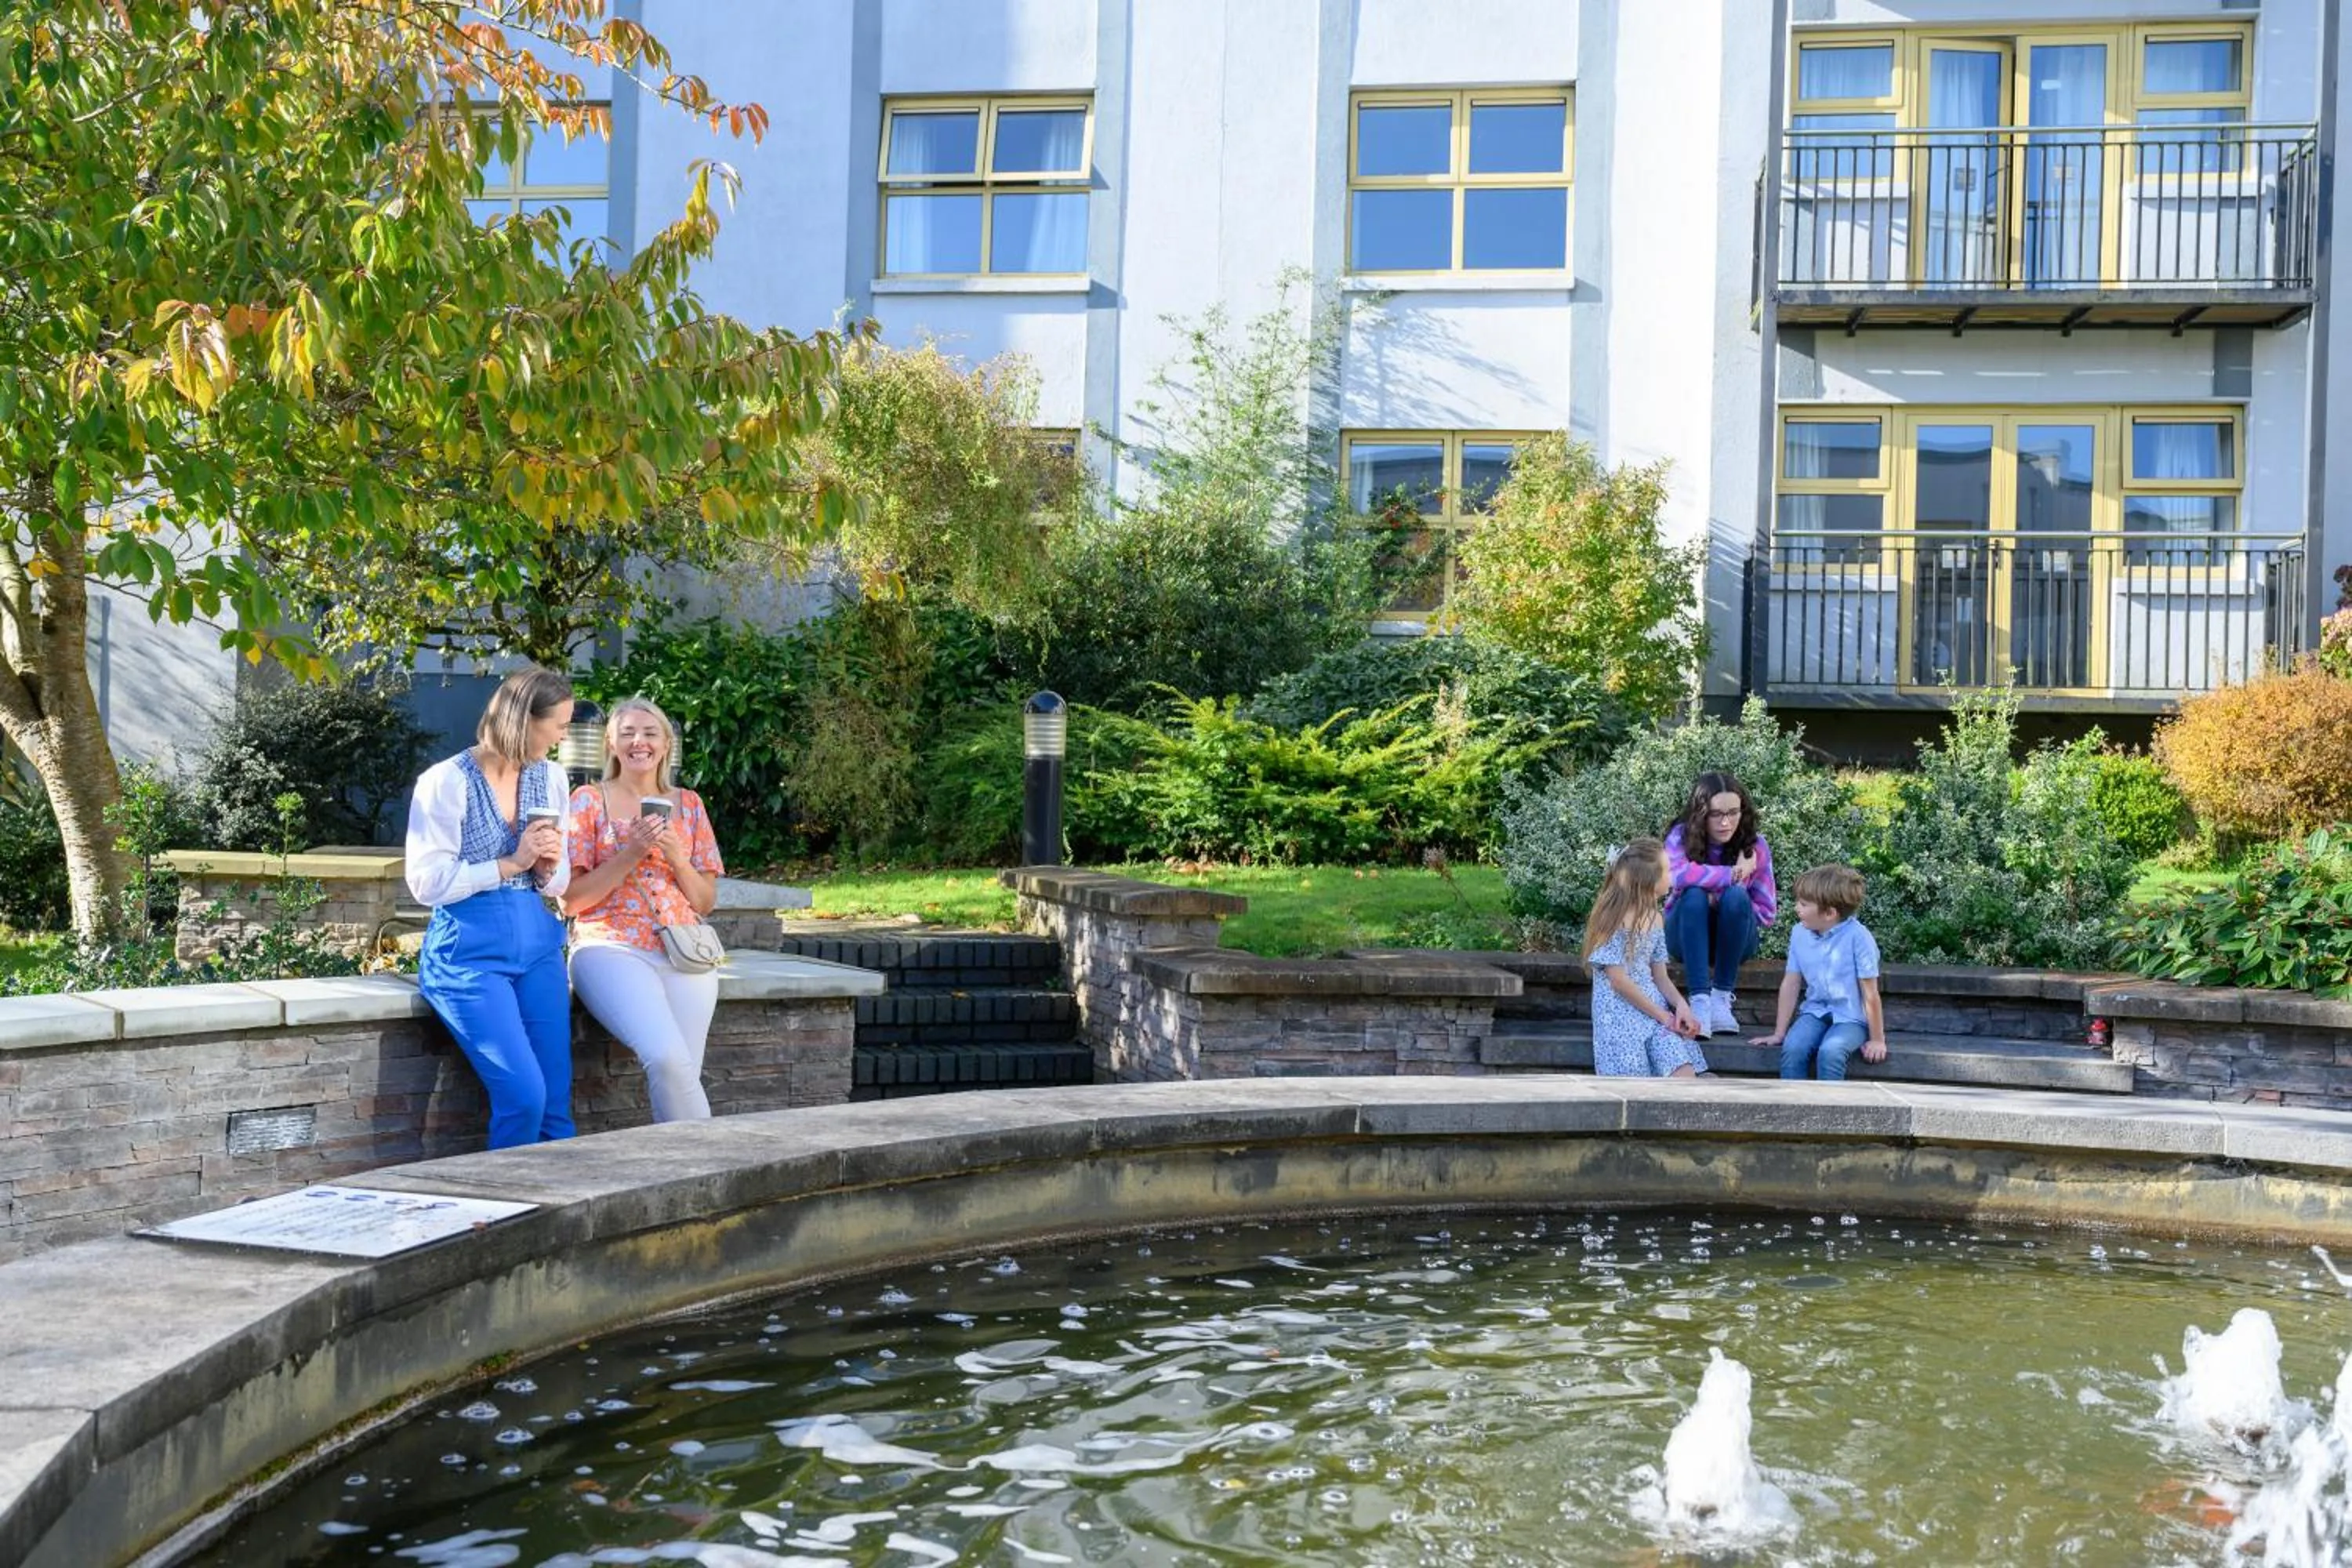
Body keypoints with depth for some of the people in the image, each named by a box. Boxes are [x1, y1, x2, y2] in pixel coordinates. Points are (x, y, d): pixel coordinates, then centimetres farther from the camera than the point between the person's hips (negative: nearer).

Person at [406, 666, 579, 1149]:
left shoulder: (550, 778, 10)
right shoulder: (447, 782, -8)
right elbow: (427, 882, -12)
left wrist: (549, 869, -6)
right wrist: (511, 863, -15)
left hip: (539, 946, 6)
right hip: (470, 954, -6)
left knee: (558, 1103, 0)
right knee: (524, 1096, -15)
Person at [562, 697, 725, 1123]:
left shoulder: (688, 804, 16)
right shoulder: (589, 800, 7)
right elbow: (571, 900, 1)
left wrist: (676, 856, -2)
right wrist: (630, 854, -9)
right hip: (611, 948, -3)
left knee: (681, 1073, -19)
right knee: (668, 1058, -28)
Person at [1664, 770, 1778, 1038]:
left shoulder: (1755, 845, -10)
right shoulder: (1681, 837, -14)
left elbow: (1766, 913, -7)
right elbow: (1678, 875, -38)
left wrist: (1729, 905, -21)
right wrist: (1733, 873, -31)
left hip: (1735, 941, 1)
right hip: (1686, 938, -1)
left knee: (1736, 896, -31)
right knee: (1694, 895, -33)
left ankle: (1721, 997, -24)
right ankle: (1699, 1001, -39)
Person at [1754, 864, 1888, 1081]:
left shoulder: (1857, 936, -17)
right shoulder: (1800, 933, -2)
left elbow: (1870, 993, -12)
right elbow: (1790, 984, 5)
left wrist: (1877, 1040, -7)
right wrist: (1779, 1033, 8)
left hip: (1850, 1017, -4)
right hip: (1815, 1012, 4)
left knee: (1830, 1052, -32)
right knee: (1792, 1048, -25)